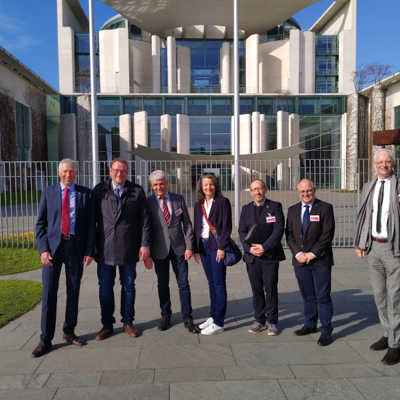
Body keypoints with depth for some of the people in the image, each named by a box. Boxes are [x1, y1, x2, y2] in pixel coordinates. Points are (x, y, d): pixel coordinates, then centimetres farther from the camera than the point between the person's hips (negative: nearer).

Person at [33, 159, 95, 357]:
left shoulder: (86, 194, 5)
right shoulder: (48, 192, 7)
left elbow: (91, 224, 4)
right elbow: (40, 223, 5)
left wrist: (89, 251, -4)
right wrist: (43, 249, -6)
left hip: (76, 246, 1)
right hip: (53, 246, 0)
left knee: (73, 292, 10)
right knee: (49, 293, 0)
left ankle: (69, 332, 26)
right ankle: (46, 339, 12)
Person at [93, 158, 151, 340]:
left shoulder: (136, 191, 2)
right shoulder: (99, 190, 3)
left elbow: (145, 220, 2)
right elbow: (92, 218, 4)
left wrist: (145, 244, -4)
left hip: (128, 248, 0)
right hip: (104, 248, 0)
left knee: (128, 286, 11)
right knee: (105, 287, 8)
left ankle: (128, 323, 26)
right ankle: (107, 324, 23)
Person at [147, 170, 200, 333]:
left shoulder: (179, 199, 3)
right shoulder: (148, 203, -2)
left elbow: (187, 223, 4)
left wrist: (189, 246, -3)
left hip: (179, 248, 1)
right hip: (160, 250, -1)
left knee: (184, 284, 4)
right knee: (162, 285, 11)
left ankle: (187, 319, 15)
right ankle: (165, 317, 27)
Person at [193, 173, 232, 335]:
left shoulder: (223, 202, -4)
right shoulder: (198, 204, 12)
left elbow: (227, 226, -9)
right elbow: (197, 227, 14)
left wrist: (222, 247, -15)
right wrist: (196, 248, 10)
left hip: (217, 246, -6)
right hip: (203, 246, 6)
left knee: (219, 284, -3)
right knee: (211, 283, 13)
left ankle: (218, 323, 2)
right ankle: (213, 316, 23)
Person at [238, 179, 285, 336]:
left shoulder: (275, 206, 1)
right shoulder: (246, 209, 11)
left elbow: (279, 230, -8)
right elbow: (242, 232, 5)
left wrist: (264, 247, -16)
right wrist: (249, 248, -11)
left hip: (270, 255, -3)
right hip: (252, 256, 3)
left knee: (270, 289, 1)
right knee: (256, 290, 9)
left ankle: (272, 322, 14)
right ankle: (259, 320, 21)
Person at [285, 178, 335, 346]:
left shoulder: (325, 208, -2)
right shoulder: (292, 210, 11)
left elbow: (327, 234, -8)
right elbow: (289, 234, 7)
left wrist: (312, 253, -12)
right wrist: (298, 253, -7)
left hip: (320, 260, -4)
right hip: (300, 260, 4)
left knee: (323, 296, 0)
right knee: (307, 295, 13)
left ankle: (326, 331, 10)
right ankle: (310, 325, 26)